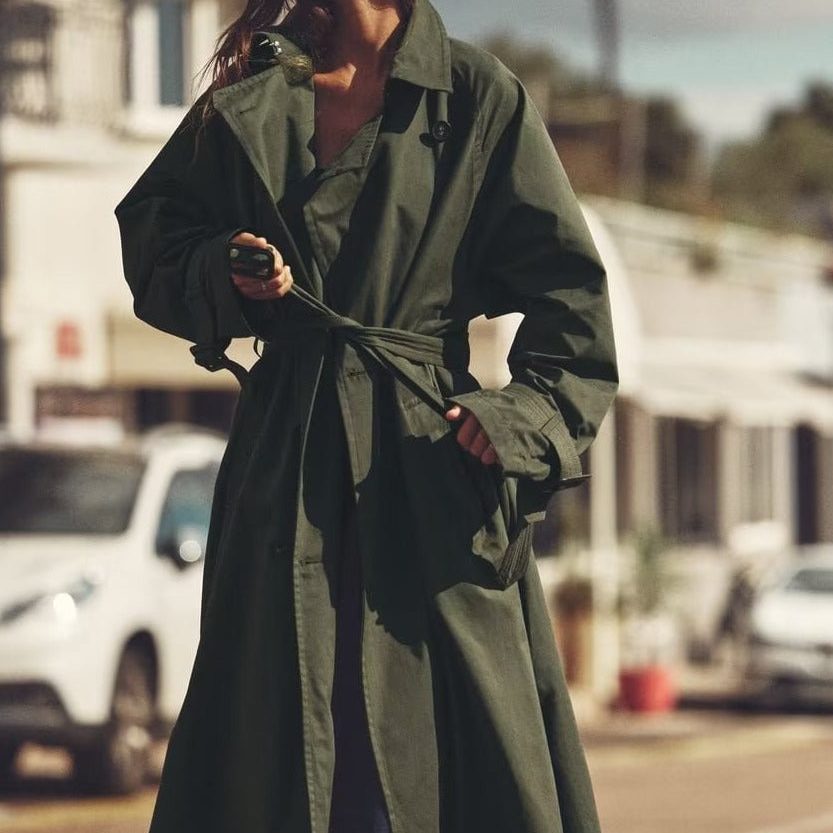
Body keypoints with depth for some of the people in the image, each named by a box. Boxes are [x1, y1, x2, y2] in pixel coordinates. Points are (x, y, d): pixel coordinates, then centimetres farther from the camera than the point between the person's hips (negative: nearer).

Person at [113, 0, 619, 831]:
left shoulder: (478, 97, 1)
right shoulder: (252, 93, 10)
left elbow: (569, 295, 2)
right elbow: (152, 243, 16)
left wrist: (525, 418, -10)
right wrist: (225, 277, -4)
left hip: (424, 466, -2)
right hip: (283, 446, 3)